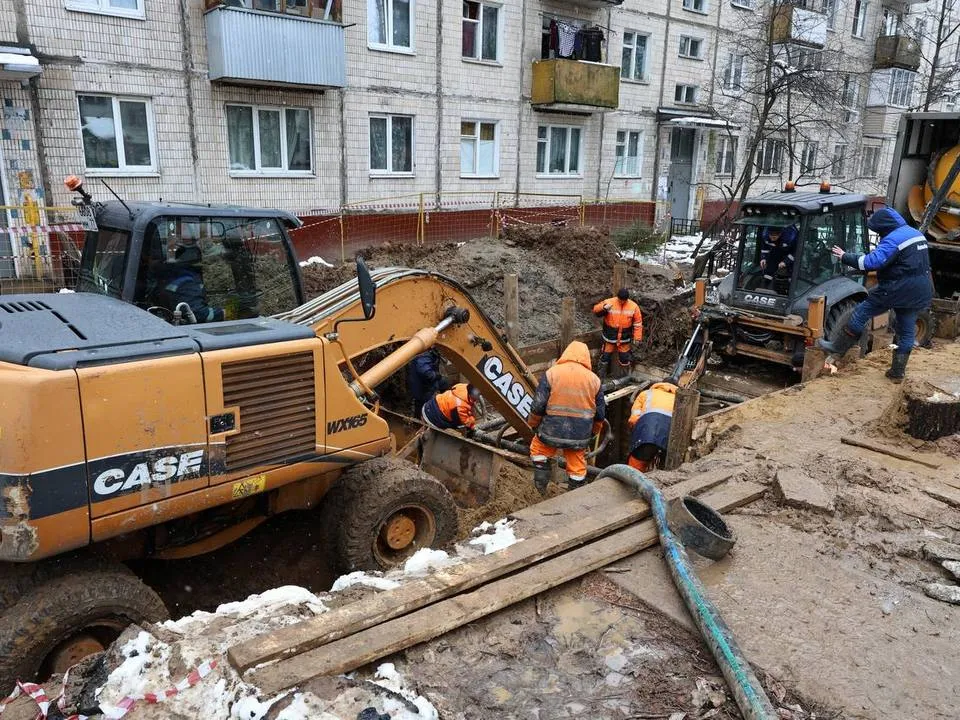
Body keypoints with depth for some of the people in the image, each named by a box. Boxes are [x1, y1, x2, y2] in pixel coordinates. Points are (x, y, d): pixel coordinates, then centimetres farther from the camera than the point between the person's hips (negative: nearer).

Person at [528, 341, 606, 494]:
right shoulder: (594, 379, 3)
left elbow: (538, 406, -8)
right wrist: (593, 431, 26)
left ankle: (541, 484, 23)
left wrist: (533, 424, 10)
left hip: (552, 431, -2)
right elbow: (600, 413, 9)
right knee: (577, 466, 17)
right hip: (580, 435, 2)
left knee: (538, 450, 25)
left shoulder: (552, 373, -6)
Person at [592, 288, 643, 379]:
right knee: (606, 355, 9)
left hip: (624, 338, 1)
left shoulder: (634, 306, -8)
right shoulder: (608, 302, -13)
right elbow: (596, 310, -12)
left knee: (624, 358, 12)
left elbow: (638, 323, -2)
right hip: (610, 336, -1)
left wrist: (637, 337, -2)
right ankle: (601, 376, 25)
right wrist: (603, 308, -33)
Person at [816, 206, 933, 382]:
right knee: (907, 331, 12)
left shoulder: (893, 239, -16)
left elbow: (872, 261, -25)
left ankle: (837, 347, 11)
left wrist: (845, 257, -17)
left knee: (861, 312, 4)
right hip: (922, 293, 9)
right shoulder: (917, 234, 15)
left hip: (898, 289, -9)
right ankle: (898, 372, 19)